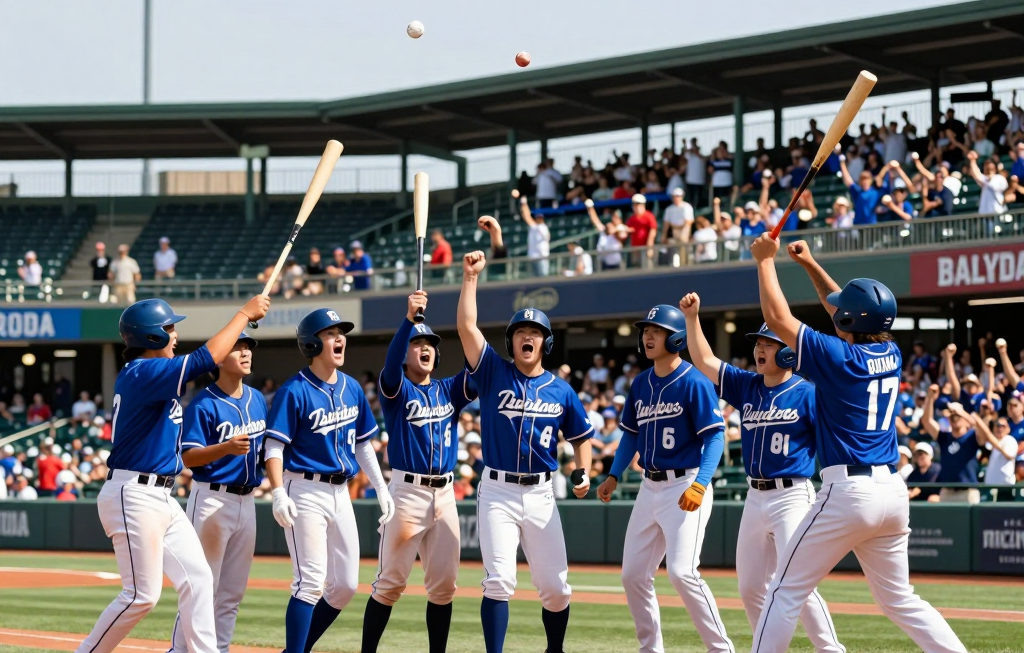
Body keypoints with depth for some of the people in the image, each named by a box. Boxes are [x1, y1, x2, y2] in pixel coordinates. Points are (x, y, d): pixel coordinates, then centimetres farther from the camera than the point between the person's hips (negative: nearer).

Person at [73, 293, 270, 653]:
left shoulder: (147, 373, 14)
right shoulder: (143, 373, -17)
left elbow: (200, 364, 22)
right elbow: (208, 357, -22)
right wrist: (245, 313, -13)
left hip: (161, 498, 10)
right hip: (133, 497, -10)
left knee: (198, 579, 6)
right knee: (142, 594, -9)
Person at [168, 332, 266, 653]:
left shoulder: (257, 399, 10)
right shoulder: (204, 404, -12)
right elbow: (188, 457, -17)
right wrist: (227, 448, -32)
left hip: (246, 502, 7)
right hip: (212, 499, -7)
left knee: (233, 591, 11)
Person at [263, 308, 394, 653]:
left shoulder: (352, 389, 10)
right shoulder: (294, 391, -11)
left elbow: (362, 443, 18)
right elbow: (274, 447, -14)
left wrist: (380, 487, 13)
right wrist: (278, 494, -26)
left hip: (340, 492, 7)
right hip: (305, 492, -7)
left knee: (345, 585, 8)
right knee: (311, 582, -13)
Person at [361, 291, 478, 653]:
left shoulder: (450, 390, 13)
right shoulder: (397, 389, 0)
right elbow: (391, 362, -22)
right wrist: (409, 319, -37)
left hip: (445, 495, 5)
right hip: (407, 491, -5)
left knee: (444, 584, 6)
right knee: (391, 582, -5)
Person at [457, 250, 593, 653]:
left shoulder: (561, 390, 7)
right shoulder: (494, 374, 2)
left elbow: (580, 436, 15)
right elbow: (466, 326, -7)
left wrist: (583, 473, -2)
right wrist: (471, 277, -12)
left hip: (540, 494, 2)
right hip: (497, 492, -2)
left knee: (555, 586, 3)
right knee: (499, 581, -12)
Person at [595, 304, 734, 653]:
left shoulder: (694, 382, -12)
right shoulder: (641, 384, 11)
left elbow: (715, 436, -16)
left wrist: (700, 485, -27)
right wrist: (614, 476, 8)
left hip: (684, 486, -8)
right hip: (650, 488, 8)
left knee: (682, 572, -19)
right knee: (633, 575, 8)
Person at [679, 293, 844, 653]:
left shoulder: (807, 393, -8)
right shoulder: (747, 386, 10)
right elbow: (704, 361, 12)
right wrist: (692, 317, 1)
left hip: (792, 497, -7)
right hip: (754, 498, 7)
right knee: (750, 587, 9)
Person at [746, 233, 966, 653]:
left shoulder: (838, 357, -9)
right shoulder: (891, 355, 10)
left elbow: (776, 318, -4)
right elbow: (853, 313, 28)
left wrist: (765, 260, 7)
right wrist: (811, 266, 30)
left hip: (848, 490, -7)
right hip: (893, 491, 7)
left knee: (787, 590, 1)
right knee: (899, 599, 14)